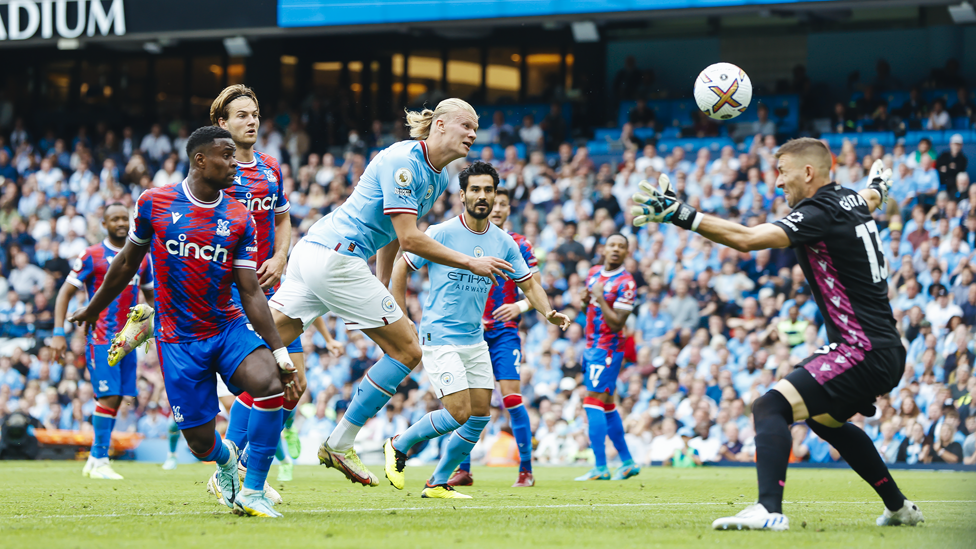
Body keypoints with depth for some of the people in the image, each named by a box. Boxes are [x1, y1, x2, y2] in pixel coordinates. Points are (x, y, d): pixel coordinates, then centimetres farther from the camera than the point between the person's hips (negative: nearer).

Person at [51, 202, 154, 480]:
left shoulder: (141, 258, 12)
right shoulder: (92, 256, -3)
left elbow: (150, 295, 25)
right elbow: (65, 292, -2)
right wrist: (58, 333, -10)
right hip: (100, 338, -5)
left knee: (116, 398, 5)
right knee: (108, 396, -13)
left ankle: (95, 460, 13)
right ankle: (100, 461, -8)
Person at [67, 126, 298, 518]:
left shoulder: (240, 220, 0)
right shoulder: (154, 203, -4)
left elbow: (250, 293, -2)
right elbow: (128, 262, 13)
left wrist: (280, 353, -10)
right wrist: (94, 308, 25)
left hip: (228, 327, 1)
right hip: (178, 339, -1)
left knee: (271, 384, -28)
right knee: (199, 439, -2)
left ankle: (252, 493, -15)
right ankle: (225, 459, 39)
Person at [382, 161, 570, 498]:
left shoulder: (504, 242, 3)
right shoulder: (442, 233, -11)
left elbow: (528, 283, 10)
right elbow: (401, 269, -3)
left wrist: (549, 313, -9)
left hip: (475, 340, 6)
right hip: (440, 338, -6)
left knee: (480, 417, 2)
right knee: (459, 413, -15)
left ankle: (438, 483, 16)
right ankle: (398, 446, 8)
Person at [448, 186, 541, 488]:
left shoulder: (518, 245, 3)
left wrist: (519, 307, -15)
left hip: (504, 330, -2)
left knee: (511, 395, -12)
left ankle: (526, 469, -5)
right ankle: (463, 469, 5)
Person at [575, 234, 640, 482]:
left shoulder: (626, 283, -14)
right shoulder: (594, 272, 9)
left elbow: (617, 323, -18)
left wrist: (600, 298, -23)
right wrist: (585, 300, 2)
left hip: (608, 348, -8)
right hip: (591, 346, 8)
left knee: (593, 402, -14)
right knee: (606, 406, 13)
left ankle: (600, 468, -15)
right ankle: (627, 462, 21)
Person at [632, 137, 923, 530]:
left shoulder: (820, 213, -16)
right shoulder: (851, 202, 11)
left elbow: (746, 238, -27)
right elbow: (872, 199, 39)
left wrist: (683, 216, -29)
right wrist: (878, 186, 63)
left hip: (864, 352, -10)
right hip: (885, 351, 10)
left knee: (770, 408, -19)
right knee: (824, 419, 32)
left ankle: (768, 510, -36)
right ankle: (899, 508, 39)